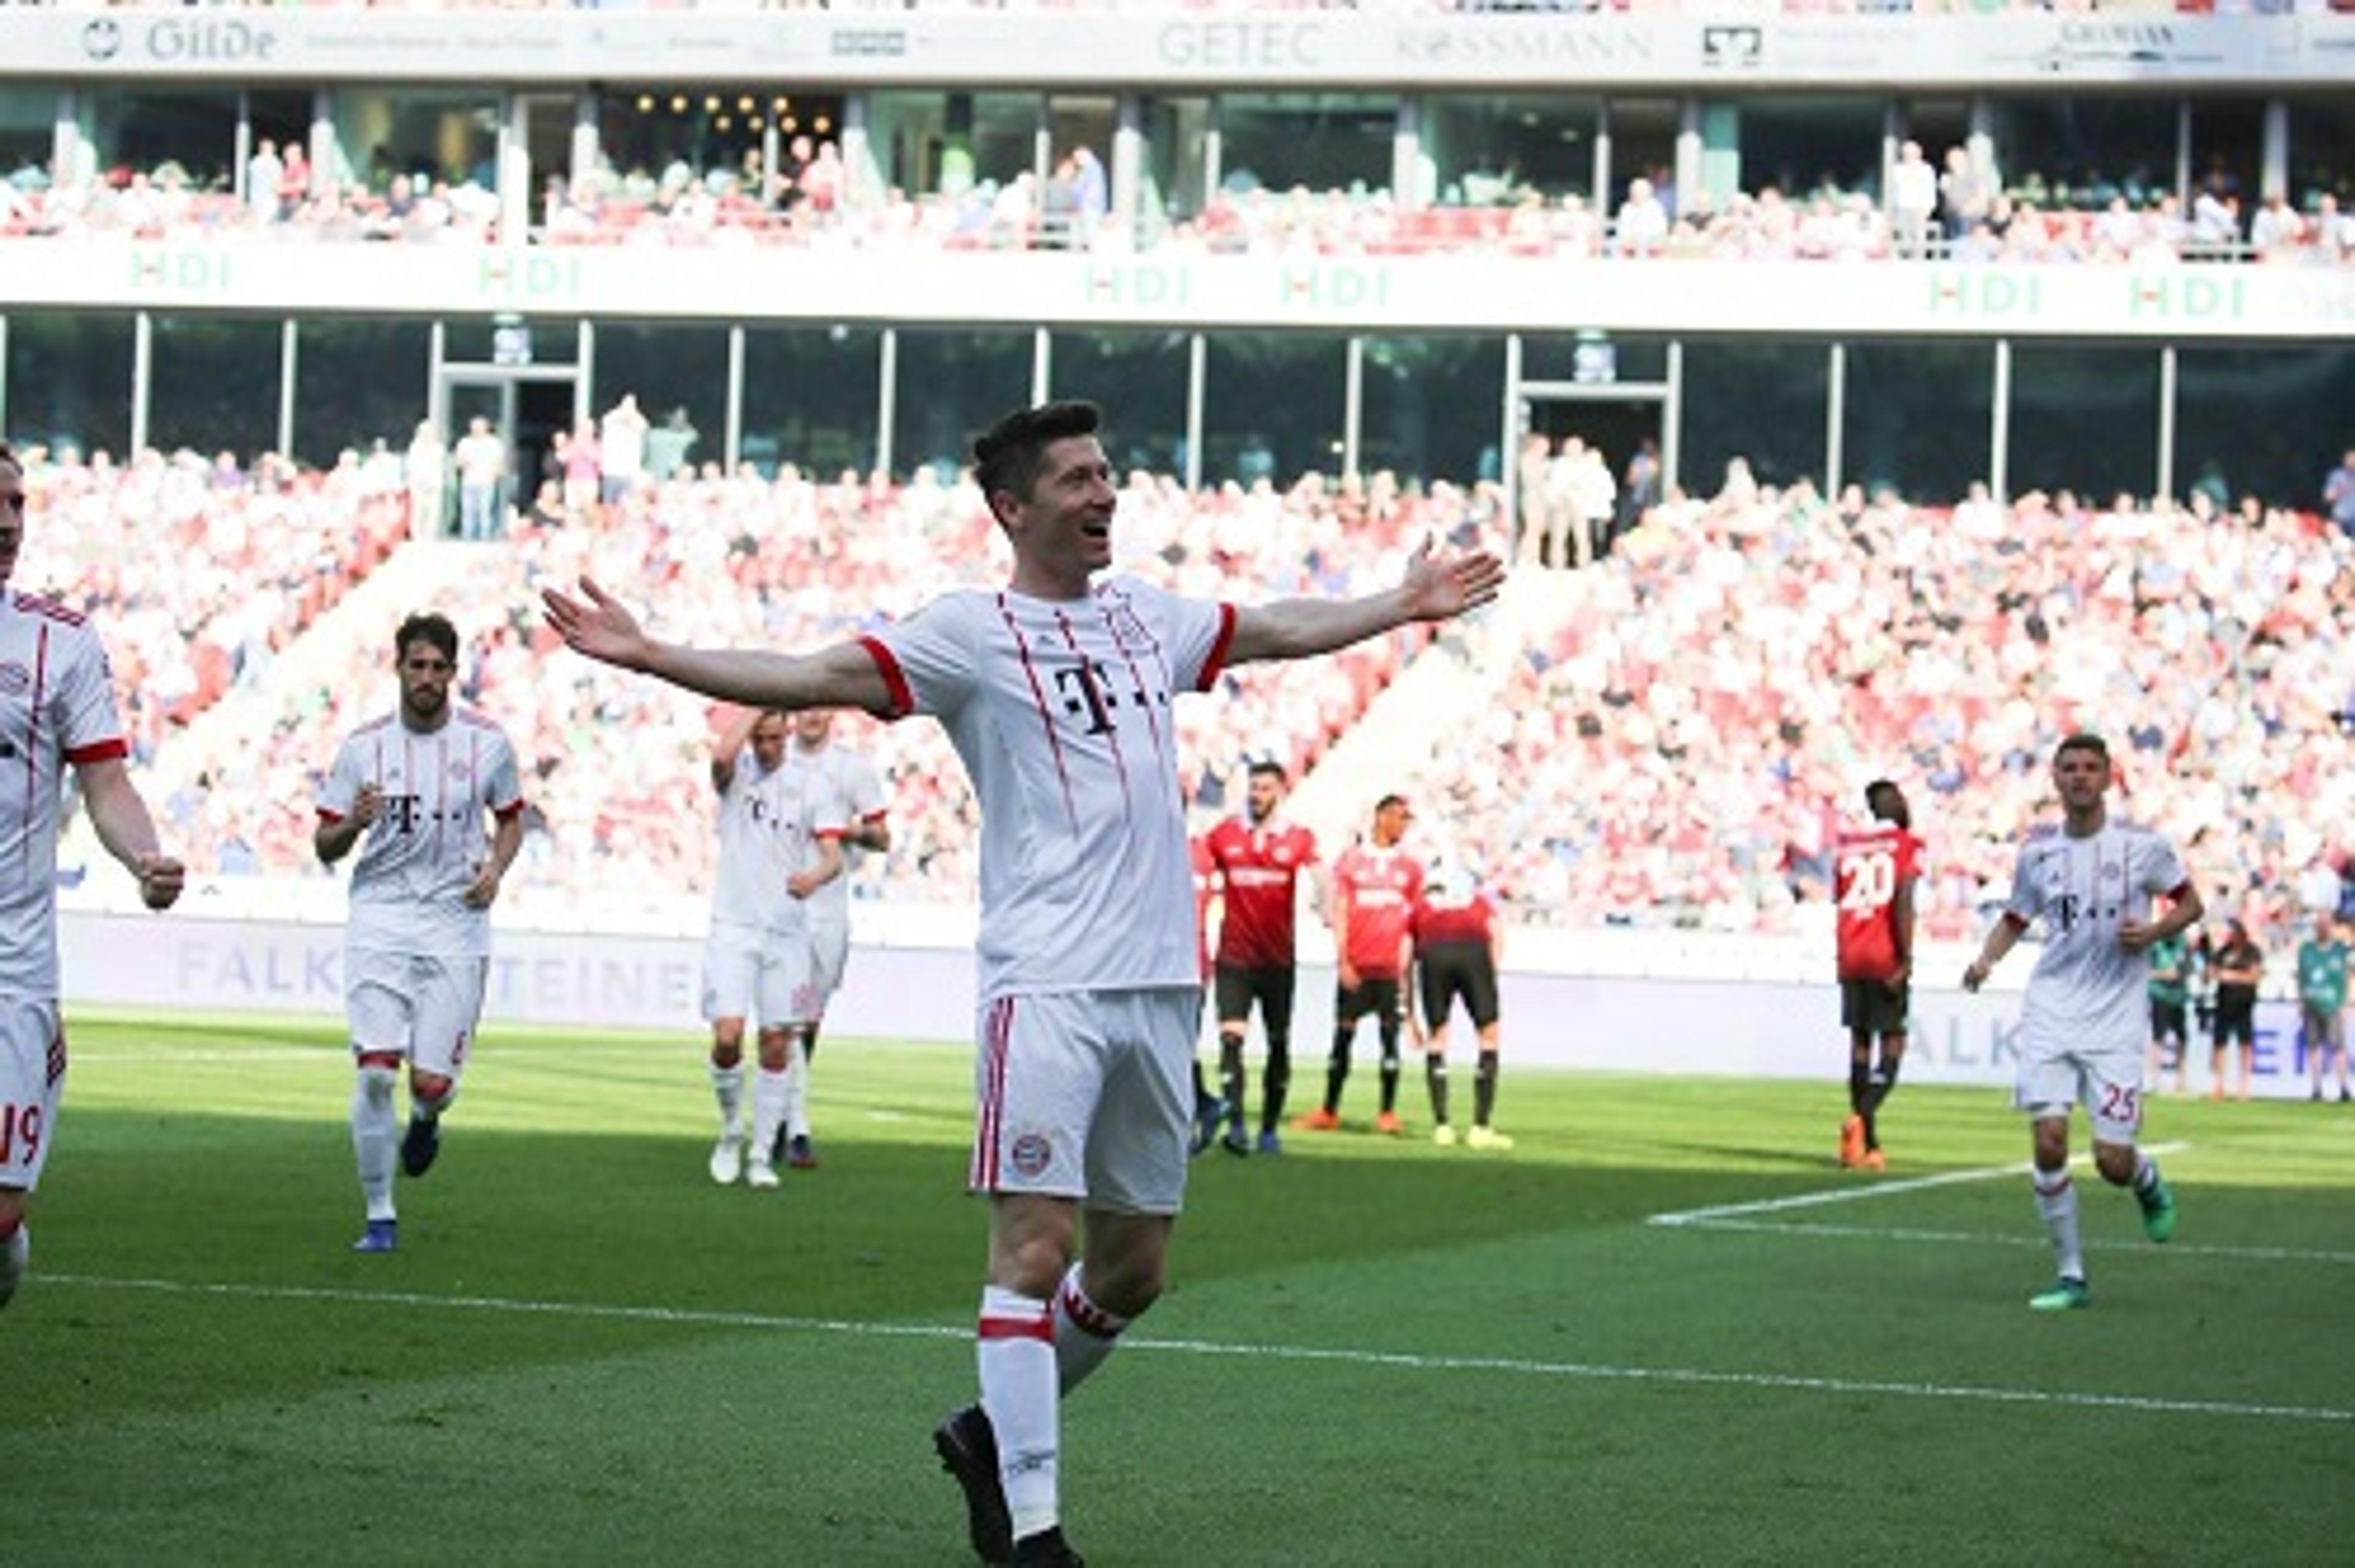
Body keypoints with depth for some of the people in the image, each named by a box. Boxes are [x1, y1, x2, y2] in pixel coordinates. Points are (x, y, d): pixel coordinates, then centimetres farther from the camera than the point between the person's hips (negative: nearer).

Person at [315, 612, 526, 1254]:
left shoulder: (486, 742, 2)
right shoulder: (363, 745, 2)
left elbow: (511, 819, 17)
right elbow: (324, 845, 6)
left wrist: (495, 869, -3)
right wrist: (353, 823, -17)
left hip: (455, 922, 0)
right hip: (379, 918, 0)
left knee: (433, 1083, -5)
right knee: (375, 1071, -13)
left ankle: (425, 1120, 35)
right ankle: (379, 1217, 0)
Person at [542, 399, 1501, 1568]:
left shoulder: (1145, 613, 15)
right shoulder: (971, 632, -3)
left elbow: (1282, 630, 34)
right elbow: (816, 679, -13)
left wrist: (1404, 605, 45)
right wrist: (650, 656, -24)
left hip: (1160, 986, 6)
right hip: (1046, 984, -6)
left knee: (1133, 1272, 11)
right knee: (1034, 1247, -12)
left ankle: (991, 1435, 33)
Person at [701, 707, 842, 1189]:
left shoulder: (811, 785, 5)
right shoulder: (737, 774, 3)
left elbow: (833, 856, -3)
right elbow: (721, 755, -22)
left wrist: (815, 877, -25)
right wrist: (758, 703, -12)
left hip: (788, 930, 1)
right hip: (733, 926, -1)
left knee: (777, 1042, 2)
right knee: (728, 1035, -14)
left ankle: (762, 1155, 11)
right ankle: (731, 1131, 10)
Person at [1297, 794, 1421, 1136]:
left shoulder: (1410, 867, 10)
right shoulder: (1351, 860, 5)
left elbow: (1413, 921, 10)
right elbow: (1340, 913, 3)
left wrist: (1405, 964, 1)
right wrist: (1343, 961, -5)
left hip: (1390, 966, 1)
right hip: (1356, 966, -1)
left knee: (1390, 1036, -3)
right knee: (1343, 1036, 3)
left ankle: (1388, 1113, 2)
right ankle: (1329, 1111, 11)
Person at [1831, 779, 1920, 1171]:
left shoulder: (1845, 845, 11)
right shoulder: (1905, 845, -2)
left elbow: (1839, 900, 12)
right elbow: (1903, 903, -12)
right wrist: (1906, 960, -14)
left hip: (1850, 956, 4)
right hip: (1885, 957, -4)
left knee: (1860, 1042, 11)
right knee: (1892, 1042, 2)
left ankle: (1868, 1144, 11)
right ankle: (1860, 1117, -20)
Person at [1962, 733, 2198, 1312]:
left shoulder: (2141, 846, -3)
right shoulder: (2038, 851, 4)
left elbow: (2190, 902, 8)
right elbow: (2016, 917, 18)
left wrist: (2153, 932, -11)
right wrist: (1986, 960, -1)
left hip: (2116, 1019, -2)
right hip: (2050, 1011, 2)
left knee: (2113, 1161, -7)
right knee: (2049, 1140, -11)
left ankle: (2149, 1182, 33)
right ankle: (2071, 1276, 3)